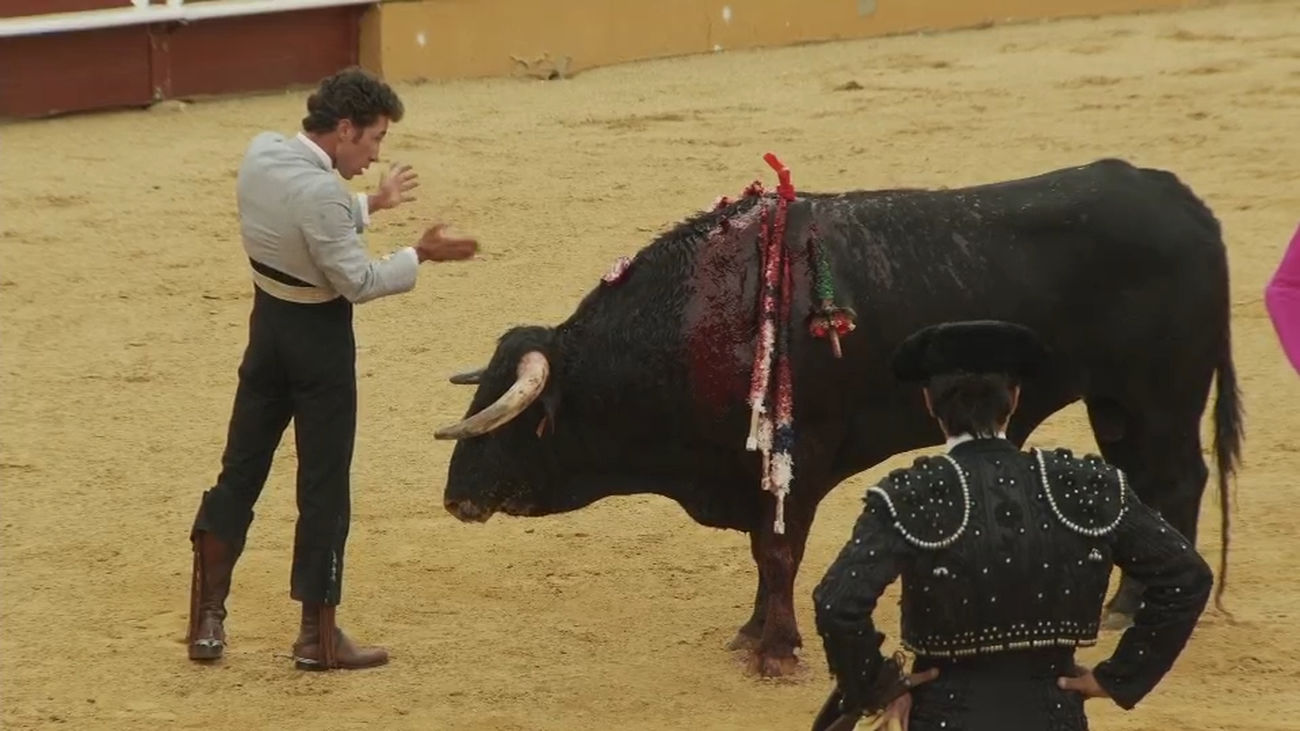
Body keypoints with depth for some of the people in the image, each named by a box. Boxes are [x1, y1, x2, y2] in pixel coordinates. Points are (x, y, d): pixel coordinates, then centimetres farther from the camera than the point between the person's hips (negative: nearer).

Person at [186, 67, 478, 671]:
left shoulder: (260, 152, -2)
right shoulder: (321, 192, -27)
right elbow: (358, 281, -21)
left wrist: (372, 203, 19)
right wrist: (419, 256, -10)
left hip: (268, 325, 8)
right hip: (319, 337, -8)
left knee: (240, 470, 14)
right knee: (323, 487, 3)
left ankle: (207, 617, 16)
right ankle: (318, 636, 10)